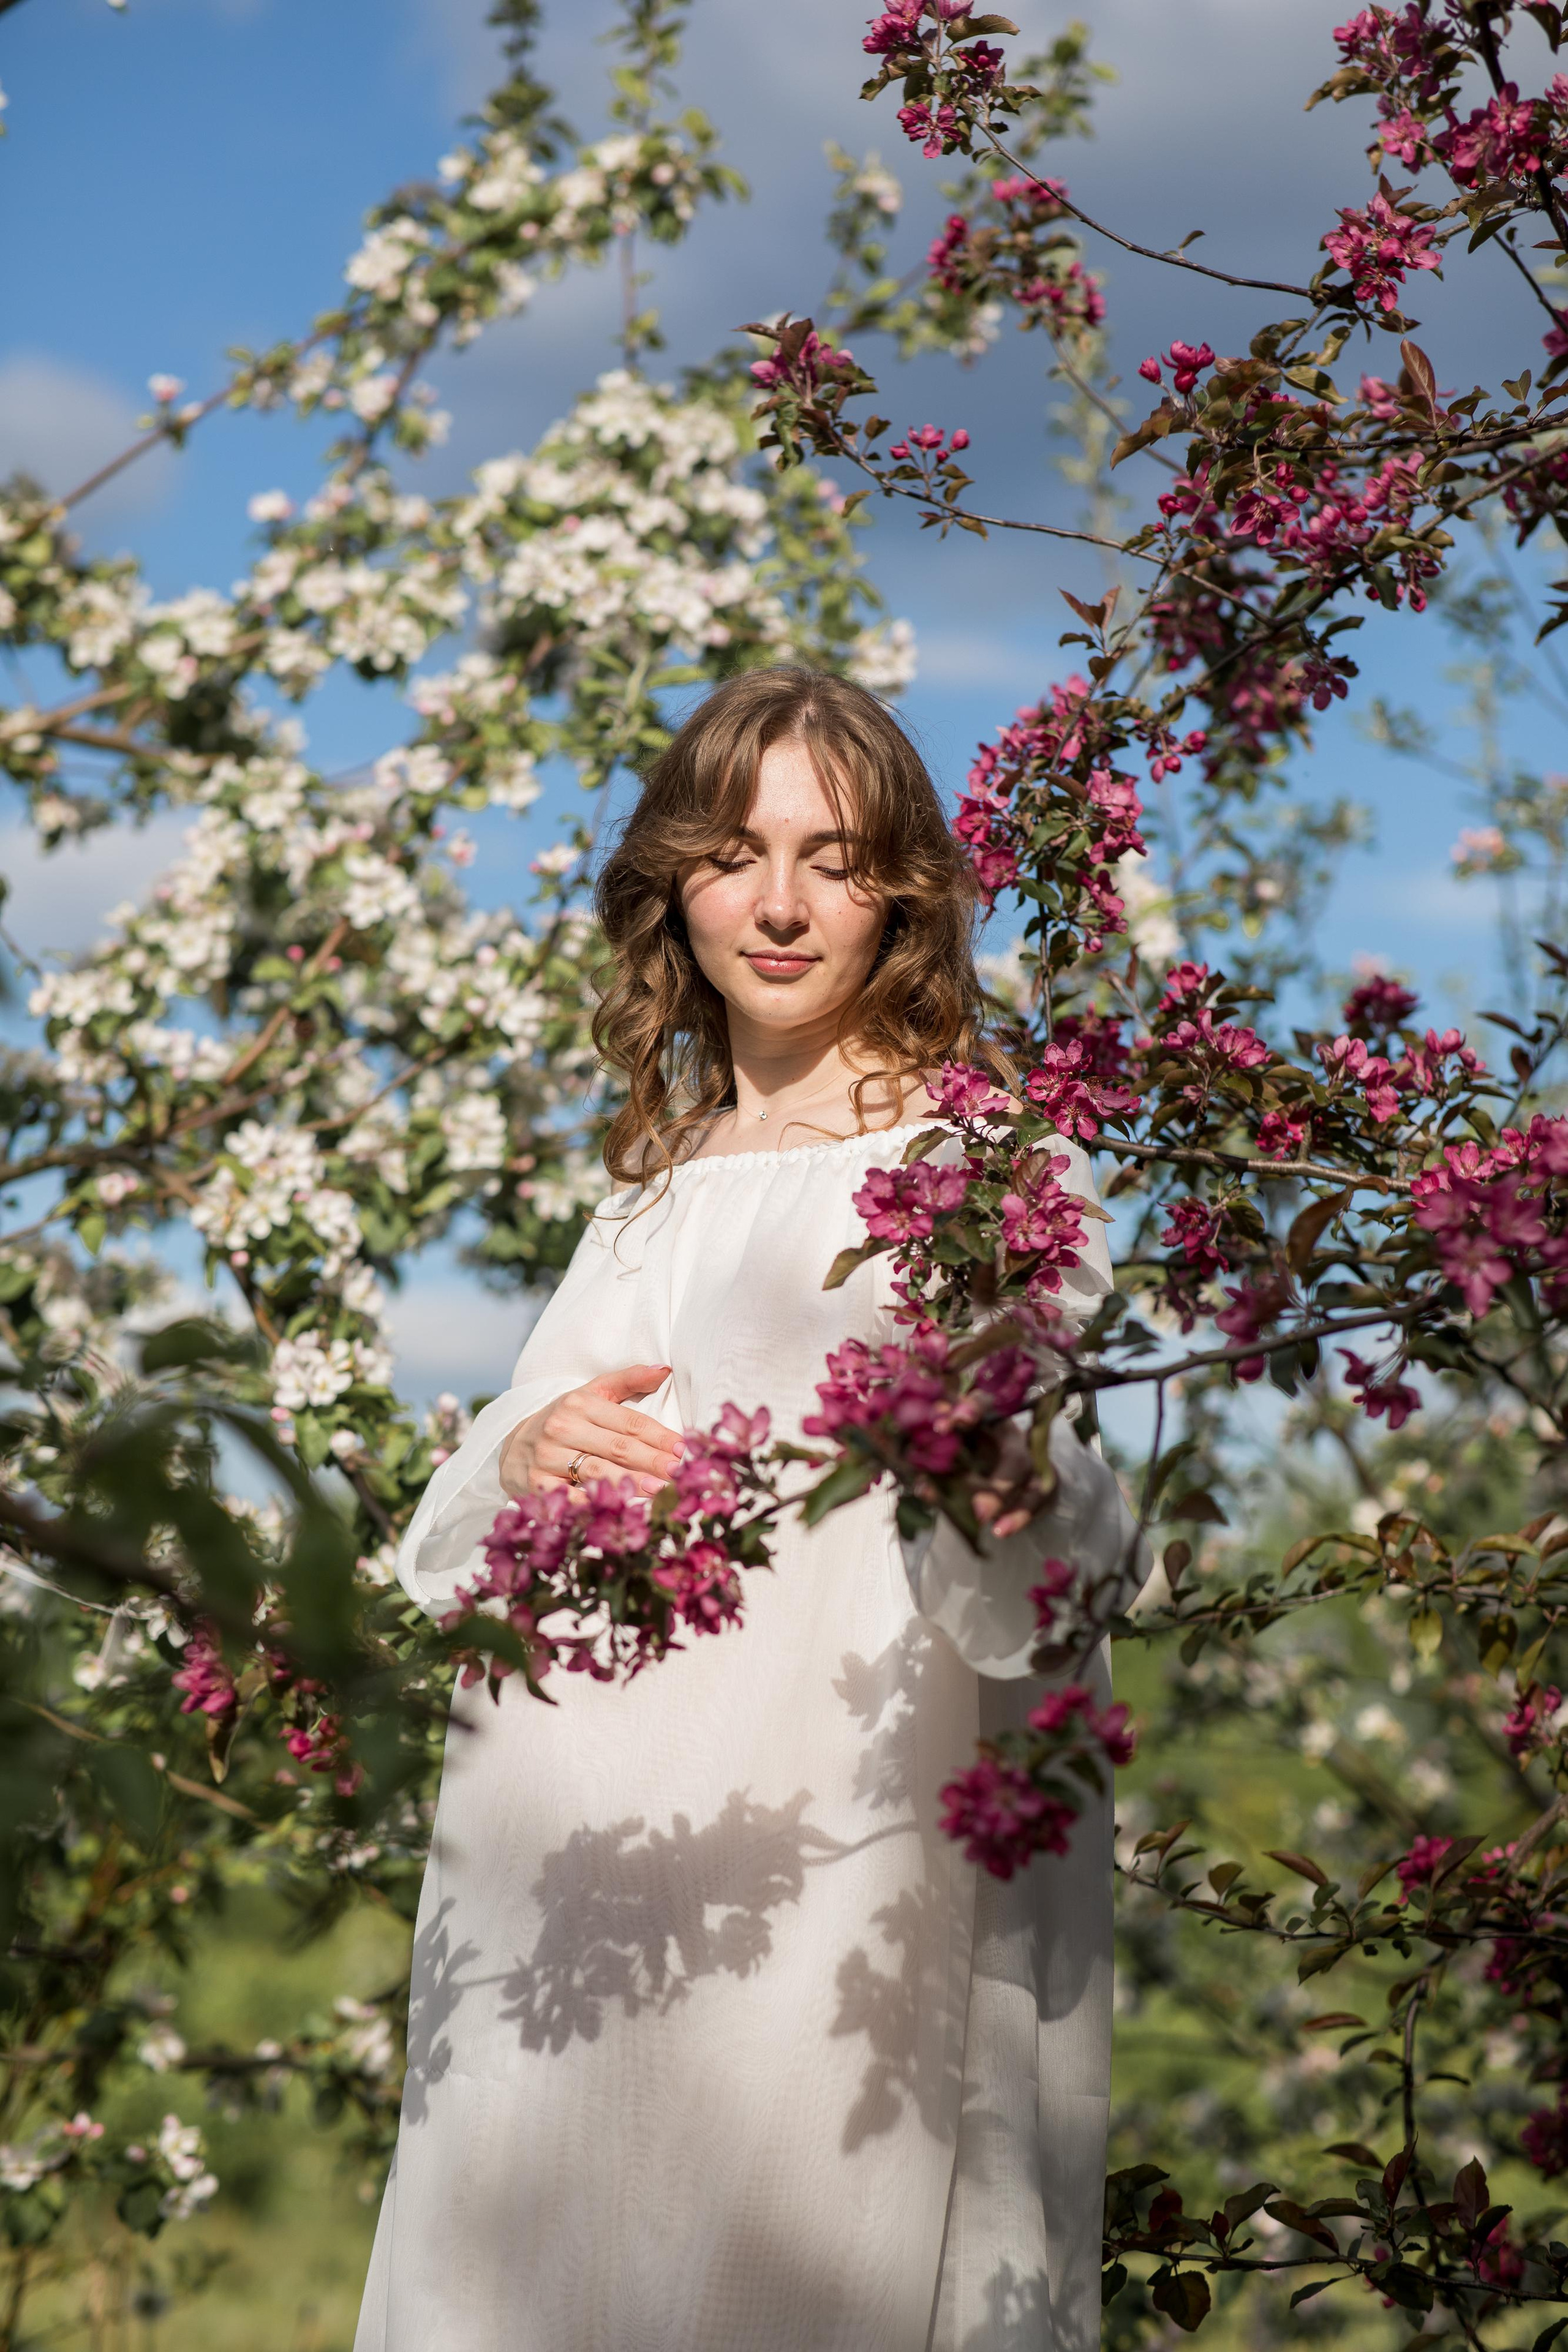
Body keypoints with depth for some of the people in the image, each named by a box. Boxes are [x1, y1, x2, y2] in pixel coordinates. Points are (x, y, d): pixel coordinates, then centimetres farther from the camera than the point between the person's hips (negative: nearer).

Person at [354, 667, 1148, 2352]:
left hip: (840, 1877, -5)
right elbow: (449, 1548, 15)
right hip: (579, 1864, 5)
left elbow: (1075, 1533, -12)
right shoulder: (654, 1186, 18)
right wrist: (524, 1457, -7)